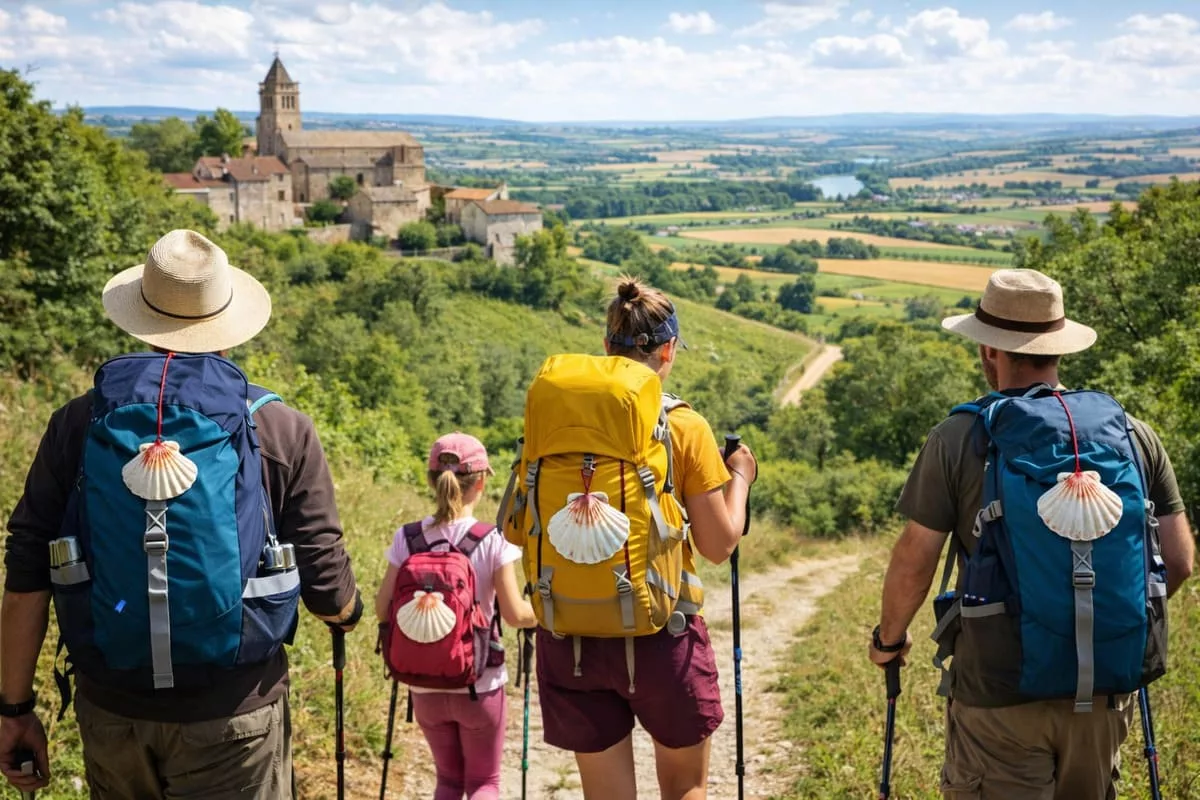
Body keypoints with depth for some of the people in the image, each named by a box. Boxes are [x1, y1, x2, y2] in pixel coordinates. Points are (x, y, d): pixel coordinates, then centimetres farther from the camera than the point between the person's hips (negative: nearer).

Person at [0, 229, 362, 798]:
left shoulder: (78, 423, -2)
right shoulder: (284, 432, -7)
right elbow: (327, 593, -6)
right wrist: (348, 612, 17)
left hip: (109, 712, 3)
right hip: (232, 719, -2)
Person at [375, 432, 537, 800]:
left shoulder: (407, 538, -6)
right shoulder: (492, 540, -13)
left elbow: (383, 610, -5)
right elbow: (515, 614, -14)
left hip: (425, 685, 2)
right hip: (479, 684, -2)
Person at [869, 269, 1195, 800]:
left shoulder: (958, 438, -10)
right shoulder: (1134, 434, 0)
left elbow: (914, 561, -8)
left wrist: (889, 637, 9)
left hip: (999, 692, -4)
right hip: (1104, 689, 4)